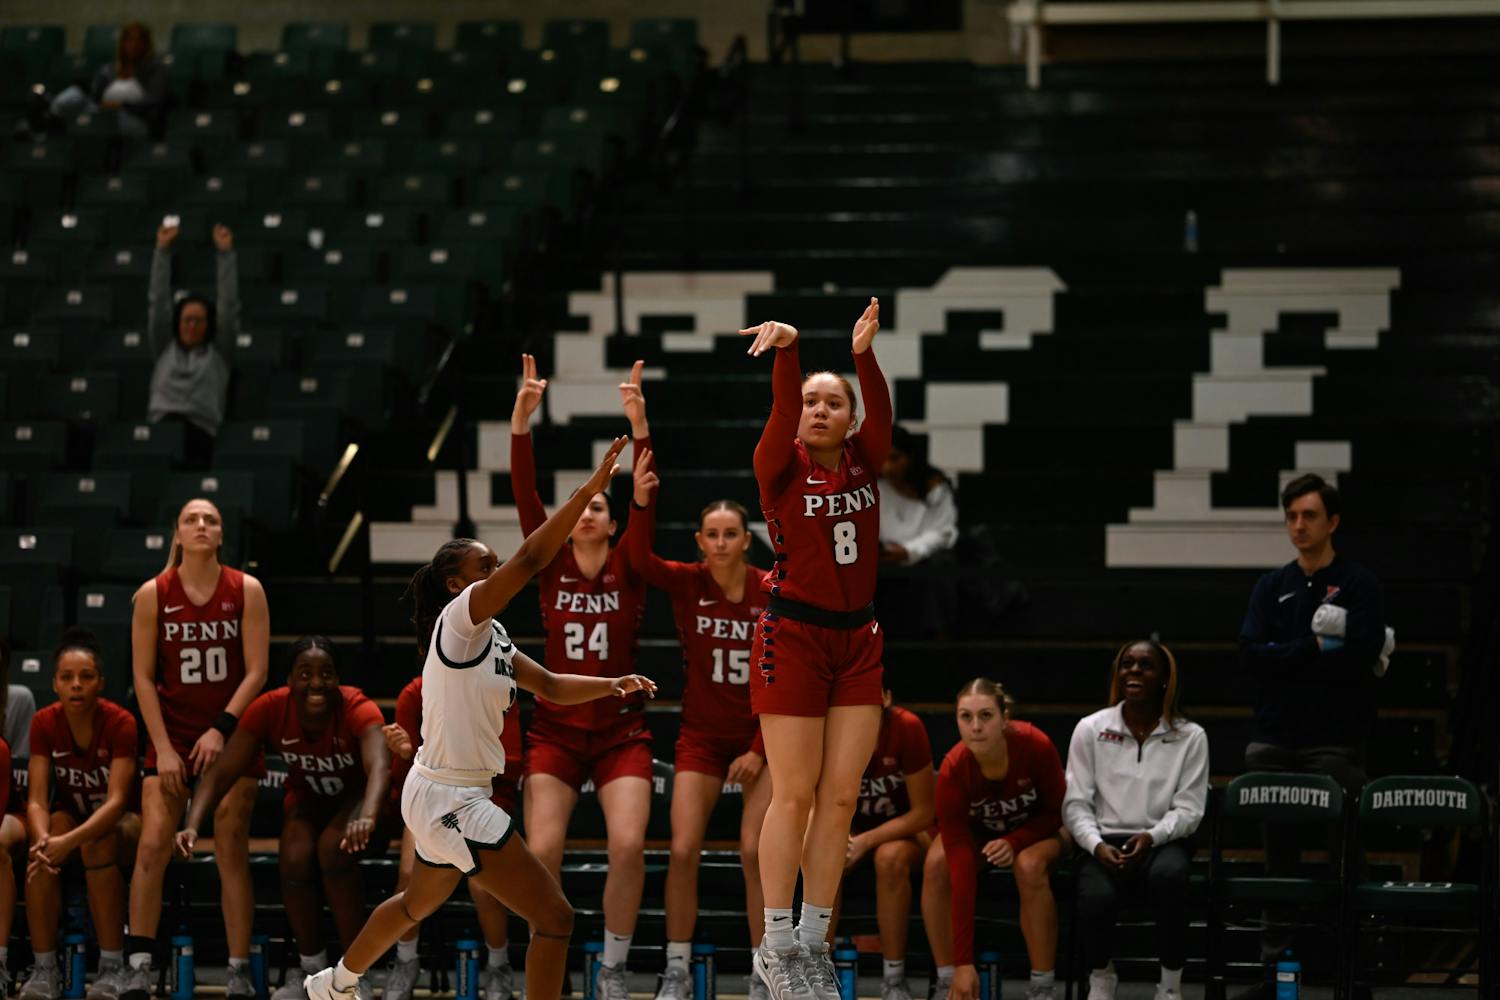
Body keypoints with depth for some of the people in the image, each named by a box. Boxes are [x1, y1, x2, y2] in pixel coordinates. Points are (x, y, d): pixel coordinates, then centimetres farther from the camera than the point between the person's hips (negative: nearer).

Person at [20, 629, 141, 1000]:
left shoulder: (120, 723, -22)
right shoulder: (45, 724, -12)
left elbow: (116, 802, -30)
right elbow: (37, 800, -17)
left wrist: (70, 841, -46)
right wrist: (42, 838, -40)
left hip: (122, 824, -3)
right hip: (70, 815, 3)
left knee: (97, 842, -37)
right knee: (43, 849, -32)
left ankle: (112, 968, -29)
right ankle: (44, 970, -26)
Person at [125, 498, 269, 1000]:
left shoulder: (246, 591, -4)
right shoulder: (153, 595, -3)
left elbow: (256, 671, -5)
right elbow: (144, 678, -1)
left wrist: (221, 729, -15)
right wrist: (162, 748, -8)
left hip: (231, 735, 0)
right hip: (171, 733, 0)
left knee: (231, 850, -2)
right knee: (152, 846, -10)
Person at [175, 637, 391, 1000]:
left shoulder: (358, 709, -31)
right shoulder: (270, 709, -22)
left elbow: (379, 767, -49)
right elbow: (221, 772, -23)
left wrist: (368, 818, -70)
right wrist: (193, 826, -41)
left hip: (359, 798, -3)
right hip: (307, 799, 3)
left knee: (334, 849, -33)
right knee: (294, 860, -27)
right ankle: (310, 967, -3)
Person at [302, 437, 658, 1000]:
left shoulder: (490, 637, 12)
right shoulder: (460, 619, -15)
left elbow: (551, 686, 12)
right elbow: (530, 559, -26)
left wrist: (611, 685, -6)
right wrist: (588, 492, -28)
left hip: (443, 797, 10)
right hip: (451, 800, -10)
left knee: (419, 903, 34)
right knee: (555, 915, -12)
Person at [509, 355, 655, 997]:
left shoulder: (628, 569, 3)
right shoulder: (551, 565, 4)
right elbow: (525, 492, -6)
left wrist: (639, 421, -19)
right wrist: (523, 415, -16)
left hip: (620, 731, 0)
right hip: (556, 728, 0)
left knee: (628, 847, -16)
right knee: (542, 851, -14)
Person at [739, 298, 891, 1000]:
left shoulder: (863, 461, 5)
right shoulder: (781, 466, -3)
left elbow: (881, 411, -13)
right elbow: (782, 411, -22)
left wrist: (865, 355, -31)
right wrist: (785, 350, -41)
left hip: (857, 639, 4)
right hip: (793, 636, -4)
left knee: (840, 798, 4)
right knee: (794, 795, -2)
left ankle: (814, 943, 11)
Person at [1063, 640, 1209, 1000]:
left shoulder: (1190, 737, 5)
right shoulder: (1090, 729, 6)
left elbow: (1188, 808, 2)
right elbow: (1075, 803, 4)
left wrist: (1152, 837, -17)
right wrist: (1096, 844, -15)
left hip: (1162, 842, 0)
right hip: (1104, 841, 0)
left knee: (1169, 876, -39)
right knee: (1096, 897, -35)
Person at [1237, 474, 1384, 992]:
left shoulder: (1358, 585, 1)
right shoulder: (1271, 587, 13)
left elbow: (1359, 657, -13)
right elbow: (1250, 654, 0)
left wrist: (1285, 657, -8)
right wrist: (1315, 648, -9)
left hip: (1334, 744, -4)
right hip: (1274, 740, 4)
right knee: (1278, 856, 6)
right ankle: (1274, 965, 10)